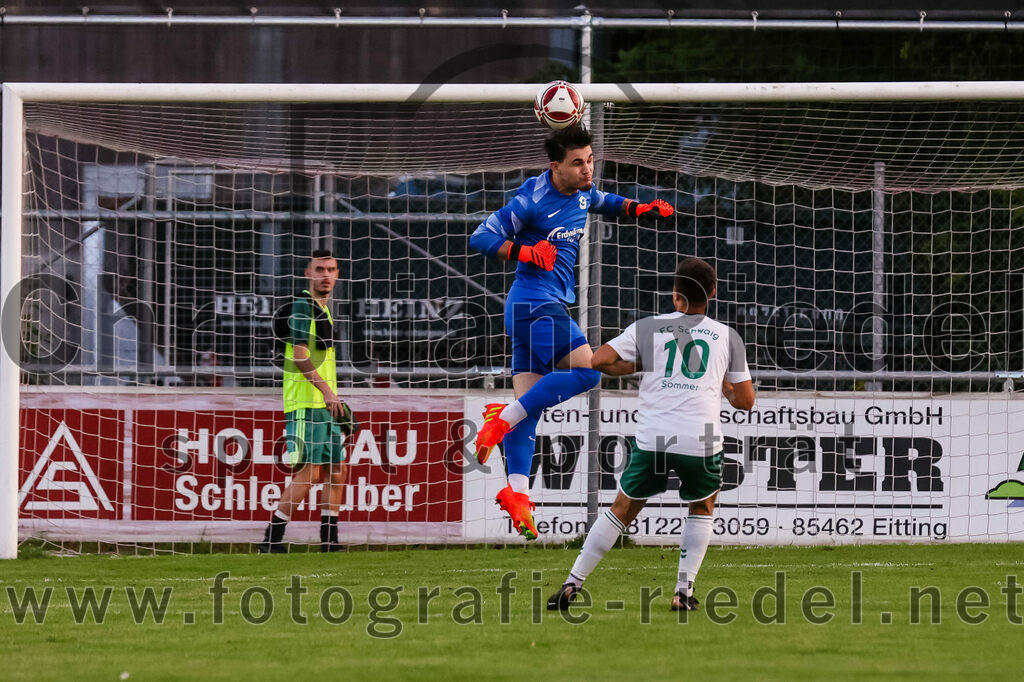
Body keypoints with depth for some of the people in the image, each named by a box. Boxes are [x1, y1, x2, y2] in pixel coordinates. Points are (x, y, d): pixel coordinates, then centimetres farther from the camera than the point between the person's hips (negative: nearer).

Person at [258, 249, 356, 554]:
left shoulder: (324, 310, 19)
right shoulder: (302, 306, -9)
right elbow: (299, 355, -18)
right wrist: (325, 389, -25)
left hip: (325, 403, 10)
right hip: (305, 403, -10)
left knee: (337, 470, 8)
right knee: (309, 471, -13)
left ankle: (329, 542, 12)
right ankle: (271, 539, -11)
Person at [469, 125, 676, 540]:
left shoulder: (581, 193, 11)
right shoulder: (532, 202, -15)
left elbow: (602, 202, 35)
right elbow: (480, 238, -13)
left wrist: (639, 209, 17)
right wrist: (523, 252, -27)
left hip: (552, 306, 9)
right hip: (535, 302, -9)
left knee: (529, 402, 2)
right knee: (586, 371, -20)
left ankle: (517, 494, -3)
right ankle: (502, 420, -19)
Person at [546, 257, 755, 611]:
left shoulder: (648, 327, 10)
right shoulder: (728, 337, 12)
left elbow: (598, 360, 2)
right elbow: (745, 400, 15)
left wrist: (638, 366, 18)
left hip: (652, 439, 0)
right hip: (702, 442, 0)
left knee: (622, 509, 17)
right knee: (702, 508, 26)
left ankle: (572, 585, 12)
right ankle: (684, 592, 15)